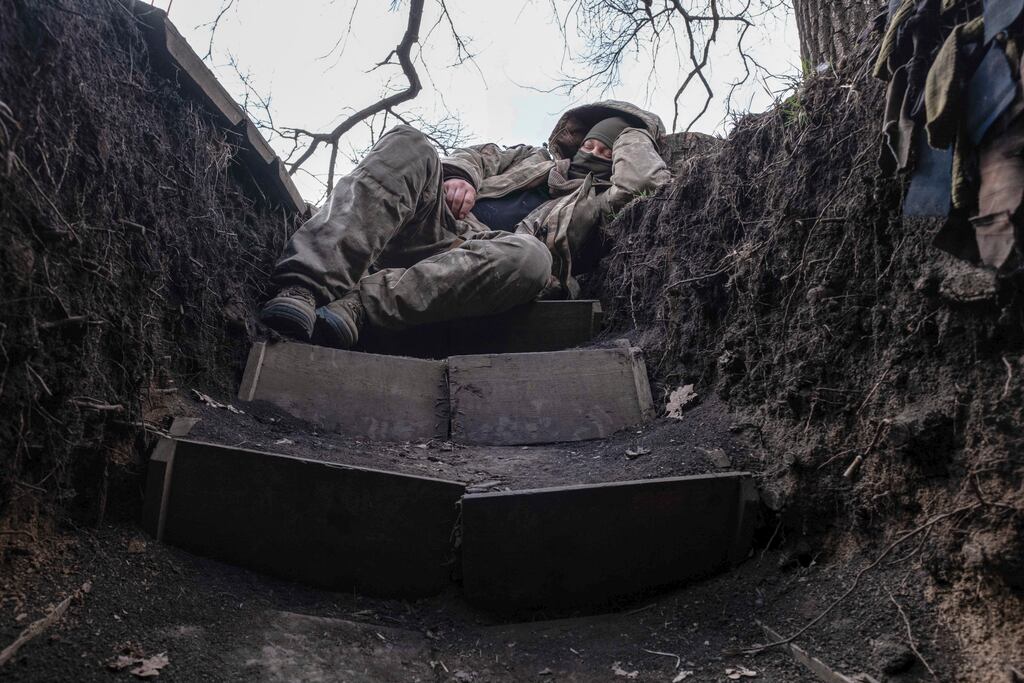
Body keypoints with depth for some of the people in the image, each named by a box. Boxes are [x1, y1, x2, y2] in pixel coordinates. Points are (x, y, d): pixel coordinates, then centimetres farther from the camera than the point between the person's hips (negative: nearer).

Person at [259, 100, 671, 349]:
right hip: (439, 226, 4)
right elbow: (483, 156, 24)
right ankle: (306, 288, -40)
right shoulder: (535, 158, 37)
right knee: (407, 144, -24)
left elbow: (645, 180, 3)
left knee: (529, 257, -40)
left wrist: (632, 133, 22)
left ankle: (361, 303, -39)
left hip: (481, 260, -3)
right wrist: (460, 174, 1)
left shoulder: (602, 199, 24)